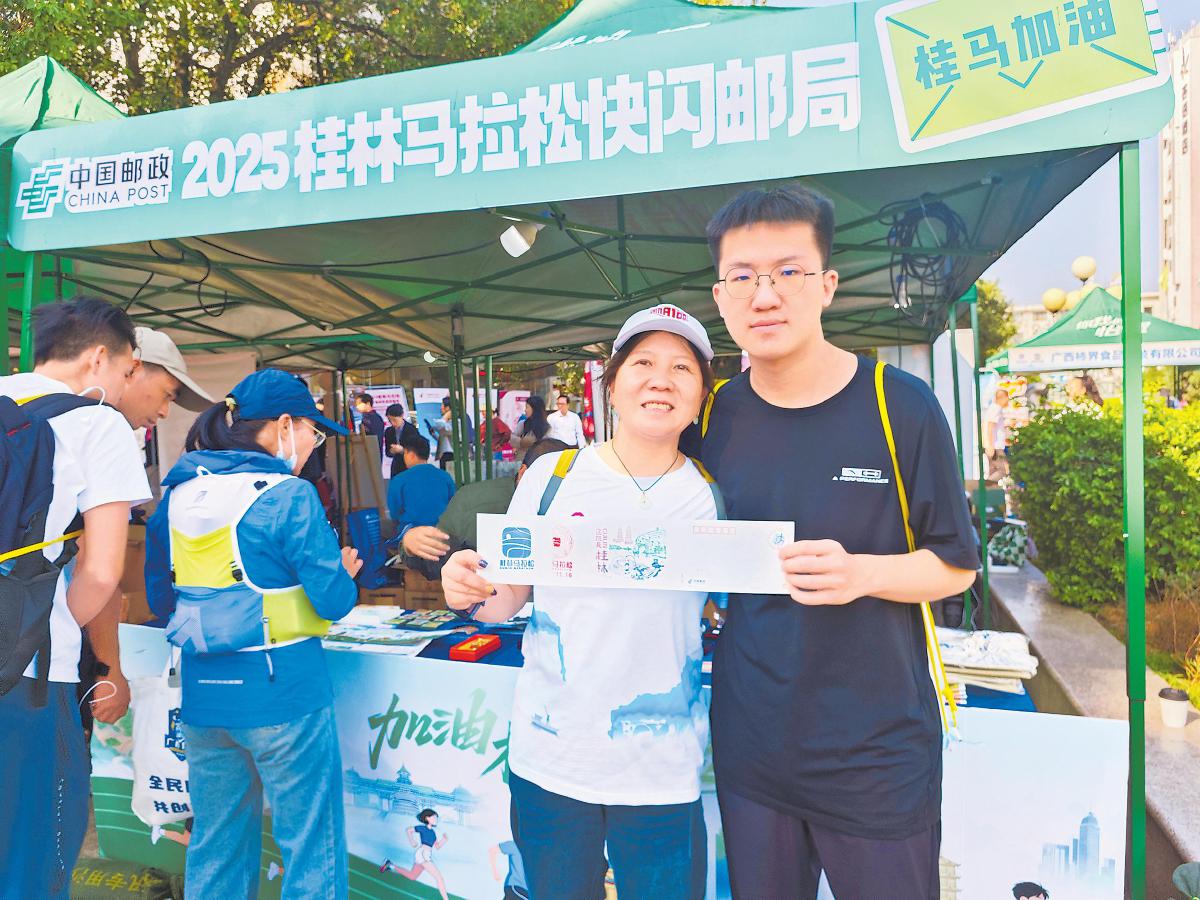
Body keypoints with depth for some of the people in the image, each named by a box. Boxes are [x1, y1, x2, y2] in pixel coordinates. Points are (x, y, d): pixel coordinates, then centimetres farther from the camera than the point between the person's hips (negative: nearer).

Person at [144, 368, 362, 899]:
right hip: (281, 693, -7)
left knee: (216, 843, 20)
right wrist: (345, 572, 6)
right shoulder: (288, 496, -14)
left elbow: (159, 600, 14)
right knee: (311, 844, 7)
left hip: (201, 696, 7)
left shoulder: (177, 494, 5)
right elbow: (334, 602, -14)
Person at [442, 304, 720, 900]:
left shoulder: (713, 498, -2)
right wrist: (470, 594, -16)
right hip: (550, 758, 1)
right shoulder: (553, 475, -3)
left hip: (662, 772, 0)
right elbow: (506, 599, 4)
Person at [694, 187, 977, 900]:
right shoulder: (712, 418, -1)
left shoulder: (902, 406, -9)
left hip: (879, 754, -2)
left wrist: (861, 573, -22)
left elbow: (955, 566, -4)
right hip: (750, 749, 3)